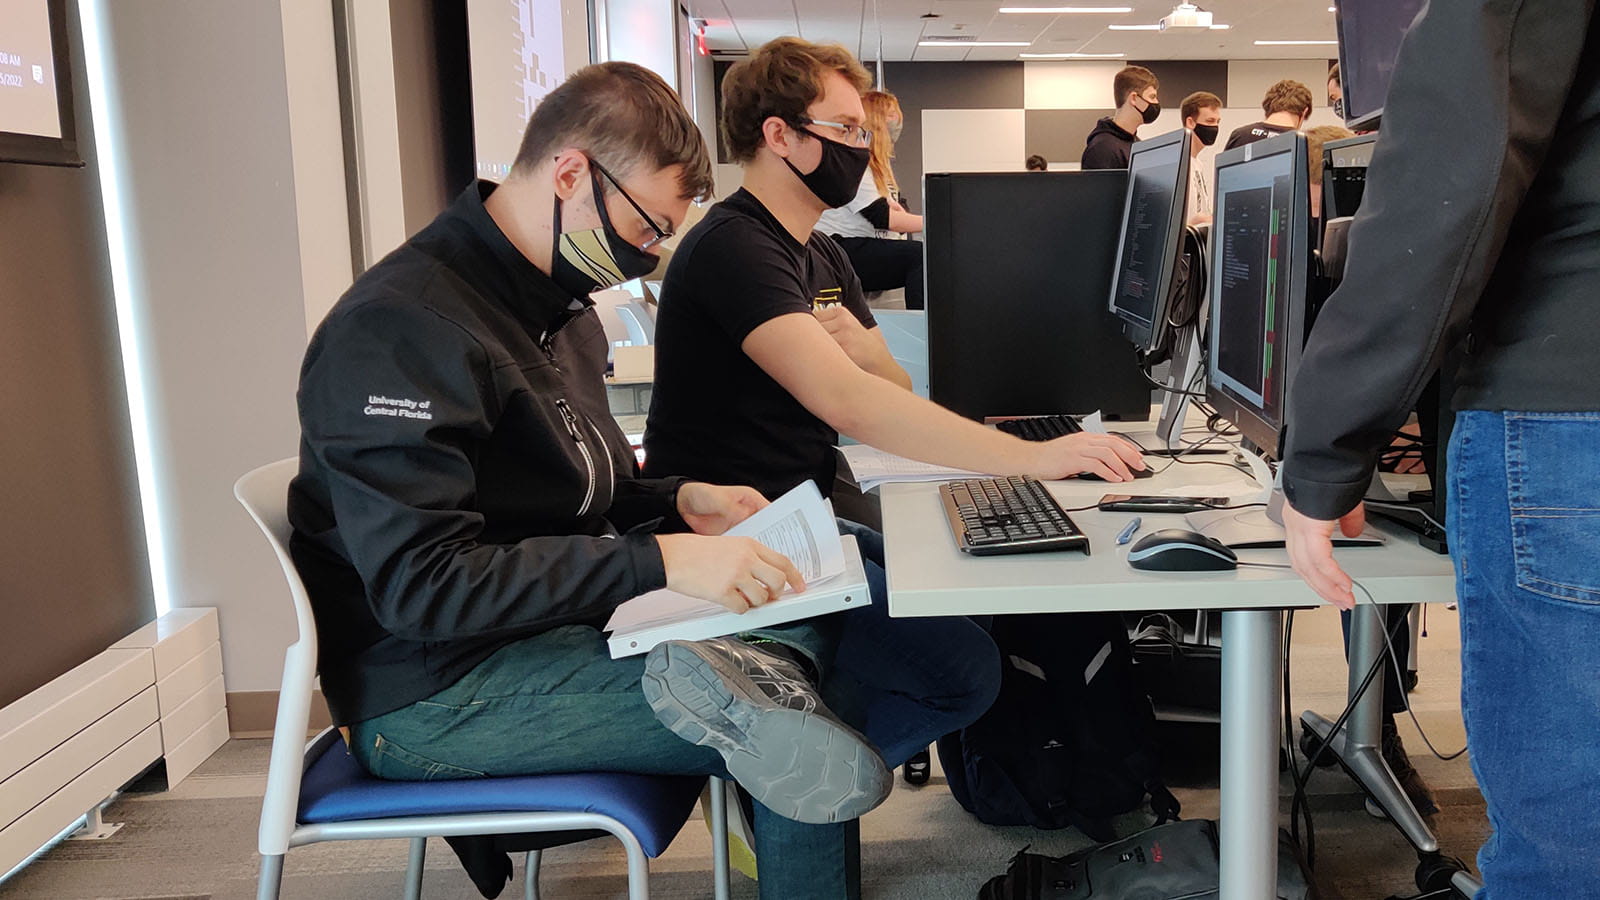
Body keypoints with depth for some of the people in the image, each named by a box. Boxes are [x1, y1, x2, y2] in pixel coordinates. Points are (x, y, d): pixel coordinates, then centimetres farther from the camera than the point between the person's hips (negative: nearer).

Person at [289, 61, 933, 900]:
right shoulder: (400, 328, -19)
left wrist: (679, 500, 1)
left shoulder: (558, 308, 11)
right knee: (807, 744, -20)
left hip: (554, 620, 9)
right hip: (435, 692, -9)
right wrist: (657, 561, -29)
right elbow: (420, 583, -25)